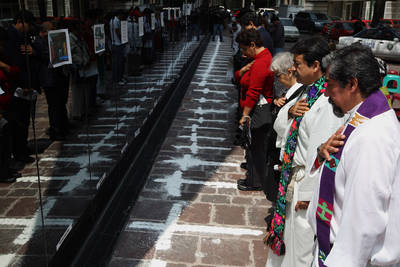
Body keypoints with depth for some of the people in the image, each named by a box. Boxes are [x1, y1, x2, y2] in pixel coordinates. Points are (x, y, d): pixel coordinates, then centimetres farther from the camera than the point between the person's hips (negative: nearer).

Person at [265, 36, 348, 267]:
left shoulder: (327, 103, -26)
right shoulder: (310, 89, 4)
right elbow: (296, 126, 16)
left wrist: (308, 194, -20)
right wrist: (291, 111, -7)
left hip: (307, 179, -9)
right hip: (295, 174, 9)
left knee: (302, 244, 8)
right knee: (290, 233, 26)